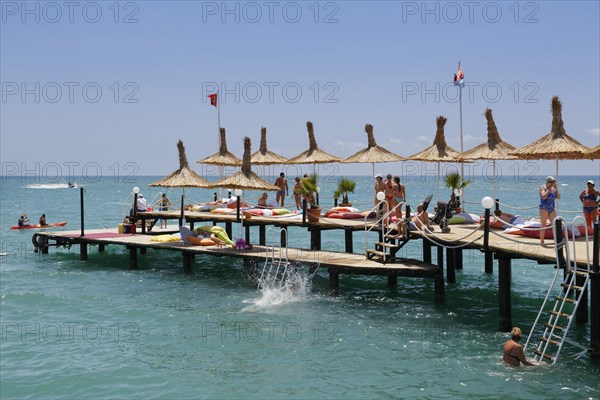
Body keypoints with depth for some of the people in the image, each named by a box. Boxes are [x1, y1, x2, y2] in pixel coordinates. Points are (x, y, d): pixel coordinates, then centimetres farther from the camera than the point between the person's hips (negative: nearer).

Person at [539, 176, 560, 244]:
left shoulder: (553, 188, 9)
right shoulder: (543, 187, -6)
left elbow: (558, 197, 2)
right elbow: (543, 197, -22)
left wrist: (556, 188, -4)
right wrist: (549, 189, -16)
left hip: (552, 209, 4)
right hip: (544, 208, -4)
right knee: (543, 225, 0)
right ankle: (541, 241, 7)